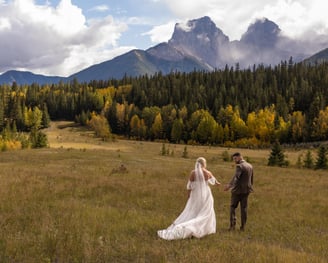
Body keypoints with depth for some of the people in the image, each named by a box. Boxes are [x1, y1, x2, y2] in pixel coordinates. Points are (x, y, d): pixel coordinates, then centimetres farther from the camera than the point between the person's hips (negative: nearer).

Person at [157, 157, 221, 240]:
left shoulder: (193, 173, -8)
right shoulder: (208, 173, -7)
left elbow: (189, 186, -6)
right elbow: (213, 180, 14)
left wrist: (189, 197, 5)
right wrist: (217, 183, 38)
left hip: (195, 196, 1)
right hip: (206, 196, -1)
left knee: (190, 214, 7)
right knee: (205, 214, 11)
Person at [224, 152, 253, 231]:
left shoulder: (239, 166, -15)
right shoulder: (250, 166, 11)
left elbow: (236, 176, -31)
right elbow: (251, 179, 19)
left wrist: (229, 185, -43)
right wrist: (250, 187, 33)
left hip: (238, 190, -7)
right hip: (246, 190, 7)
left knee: (233, 207, 6)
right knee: (244, 208, 10)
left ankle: (232, 225, 0)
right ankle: (243, 226, 11)